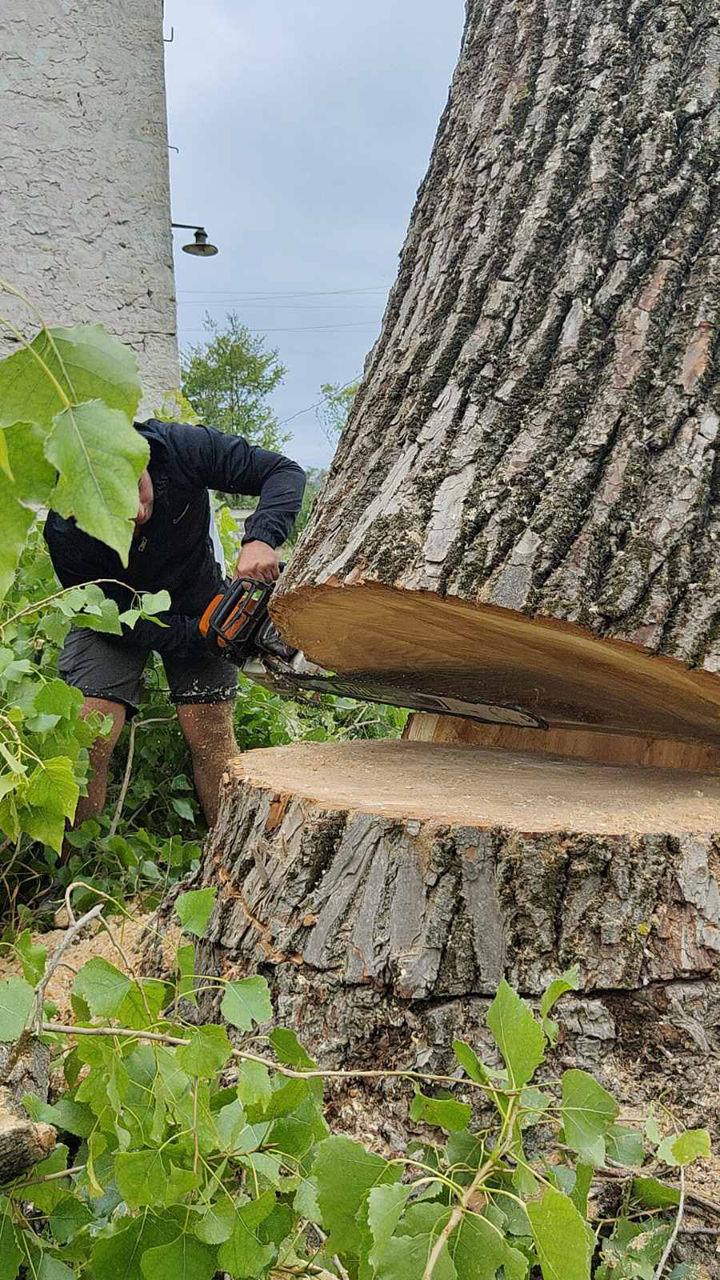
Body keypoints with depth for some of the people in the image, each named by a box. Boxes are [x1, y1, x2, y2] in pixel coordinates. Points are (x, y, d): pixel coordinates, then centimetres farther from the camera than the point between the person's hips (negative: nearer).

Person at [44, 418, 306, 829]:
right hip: (116, 614, -1)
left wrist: (260, 538, -42)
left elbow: (285, 472, -25)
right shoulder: (65, 533, -30)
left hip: (197, 605, 1)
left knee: (212, 737, -4)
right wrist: (200, 637, -27)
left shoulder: (182, 447, -31)